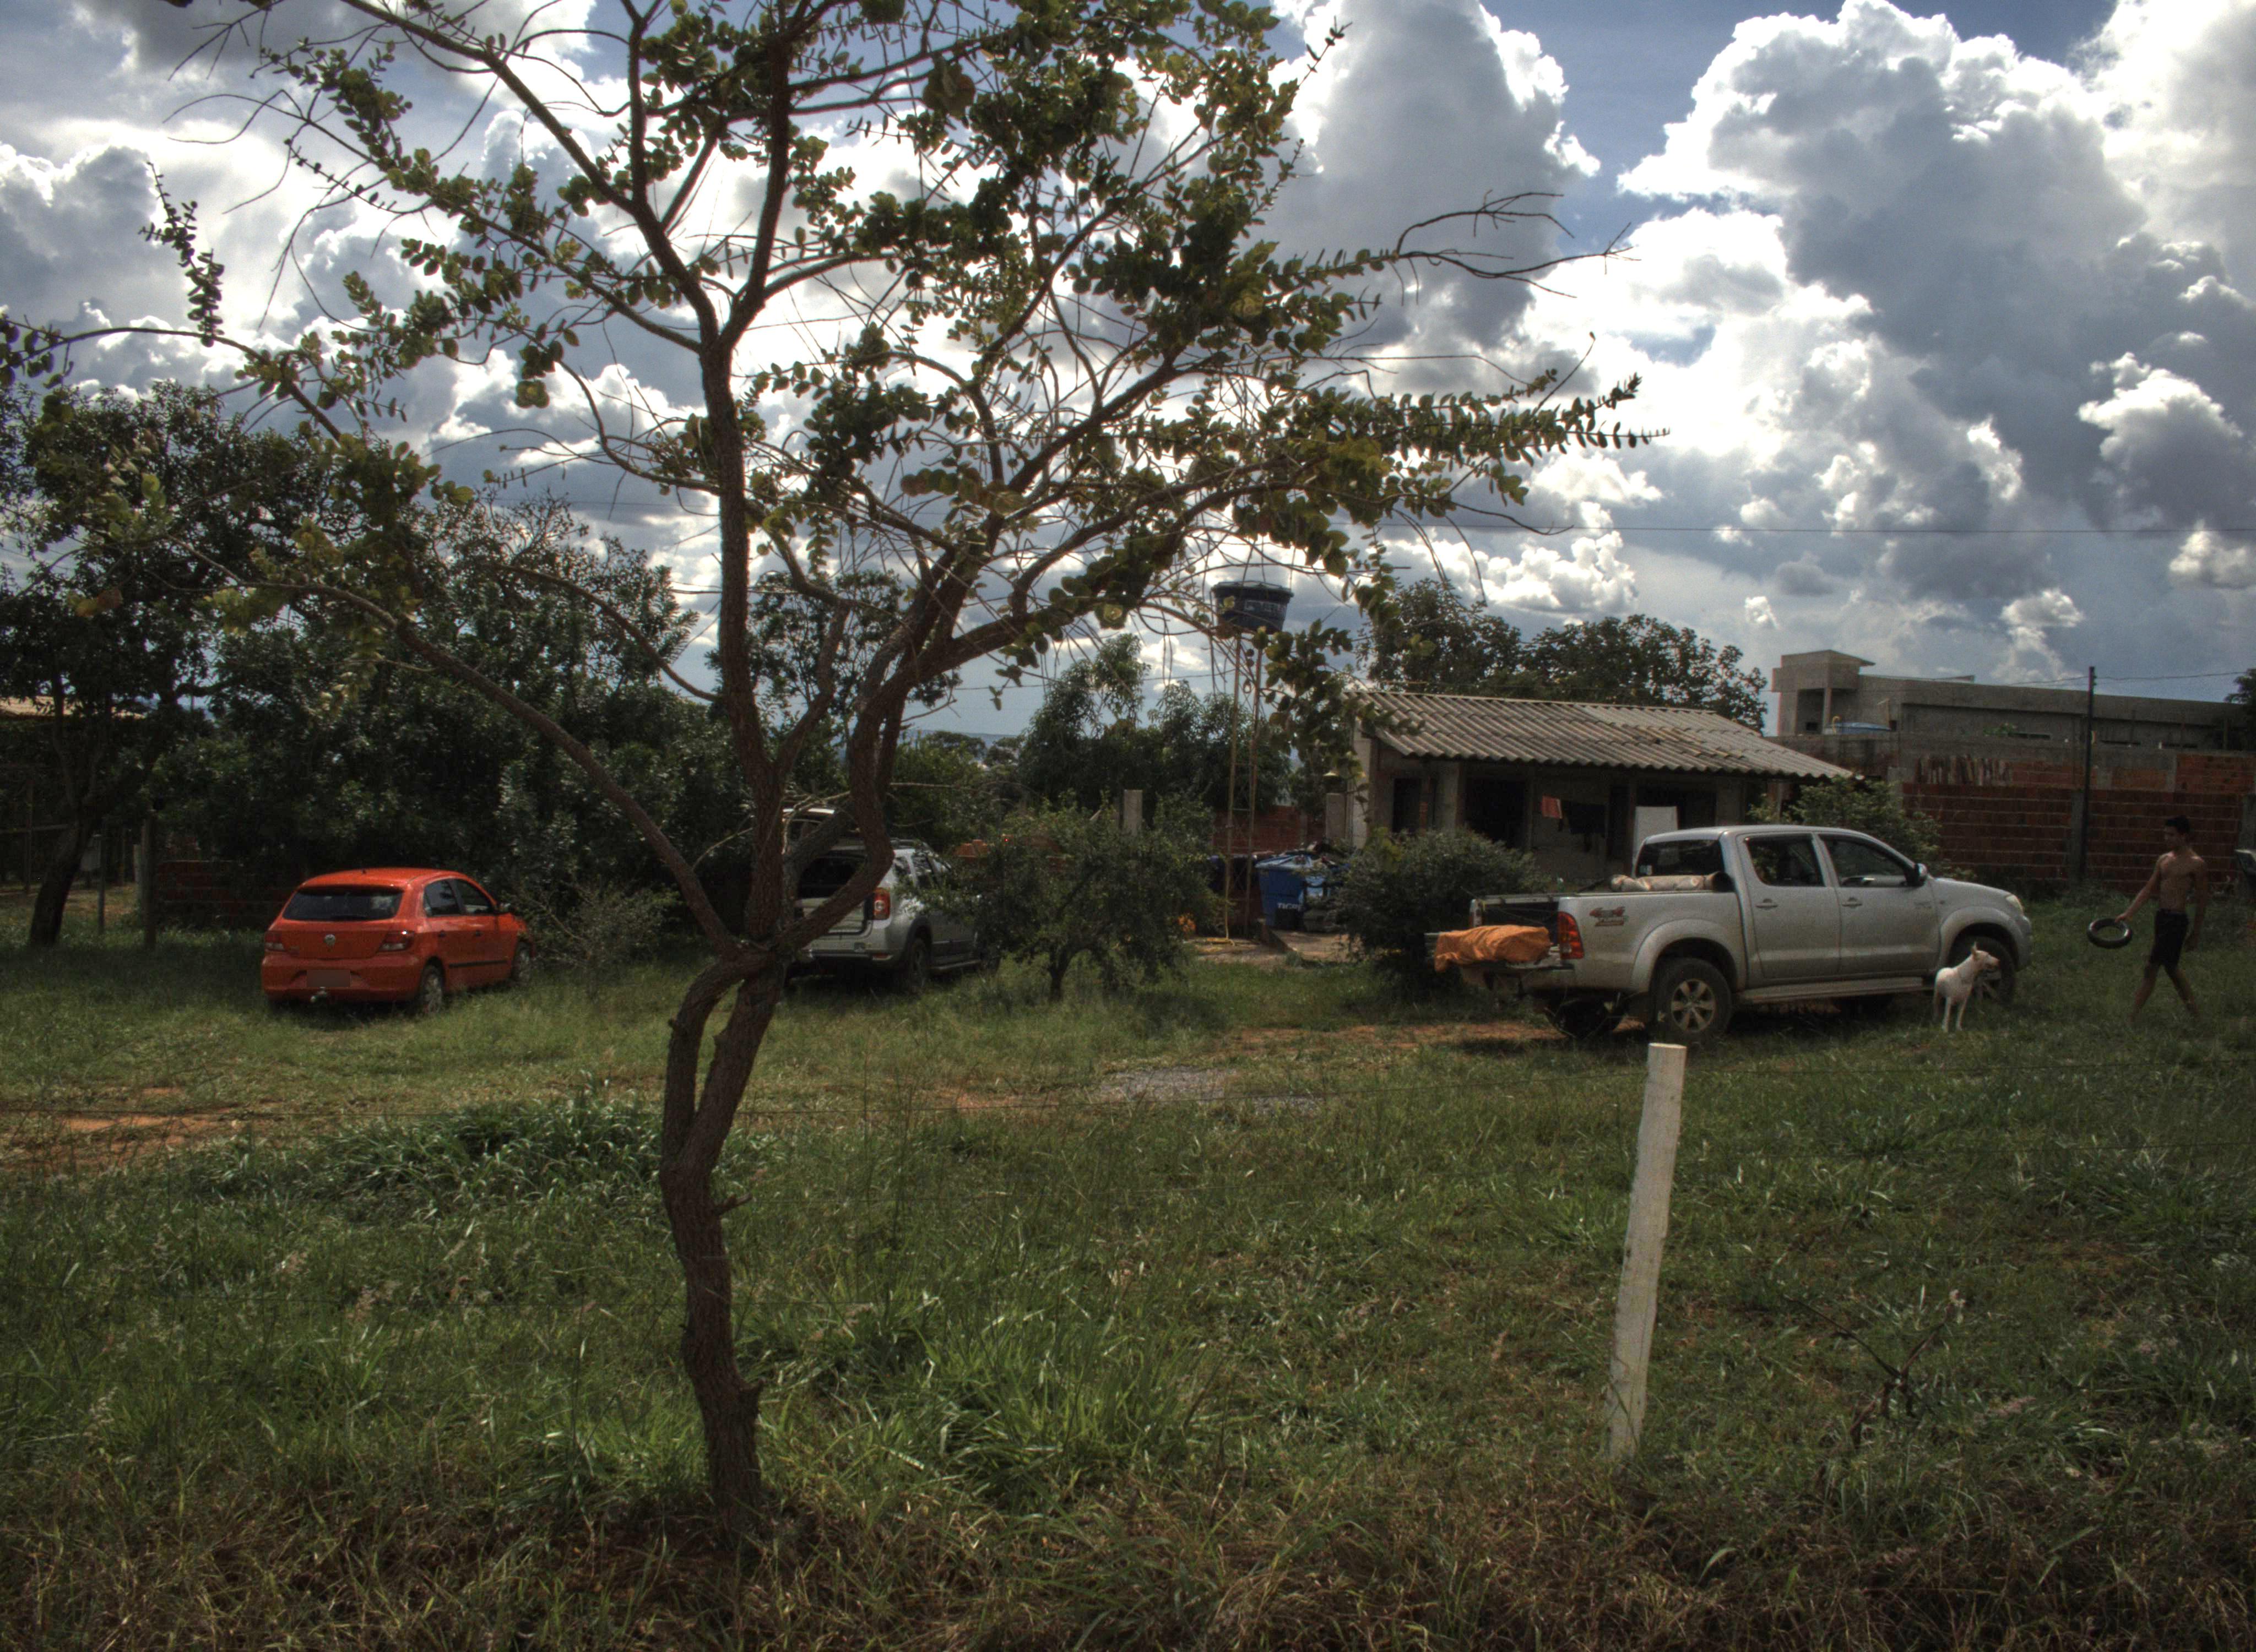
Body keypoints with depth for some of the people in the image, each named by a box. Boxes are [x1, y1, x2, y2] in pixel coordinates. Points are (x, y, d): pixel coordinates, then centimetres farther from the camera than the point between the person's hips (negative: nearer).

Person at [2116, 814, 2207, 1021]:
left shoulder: (2196, 864, -8)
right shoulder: (2163, 860, 12)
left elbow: (2202, 900, -4)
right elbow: (2149, 890, 14)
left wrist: (2196, 933, -2)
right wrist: (2128, 913, 4)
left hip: (2177, 920, -8)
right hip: (2160, 917, 8)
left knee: (2152, 967, -8)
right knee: (2170, 967, 15)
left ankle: (2132, 1017, -5)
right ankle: (2194, 1011, 28)